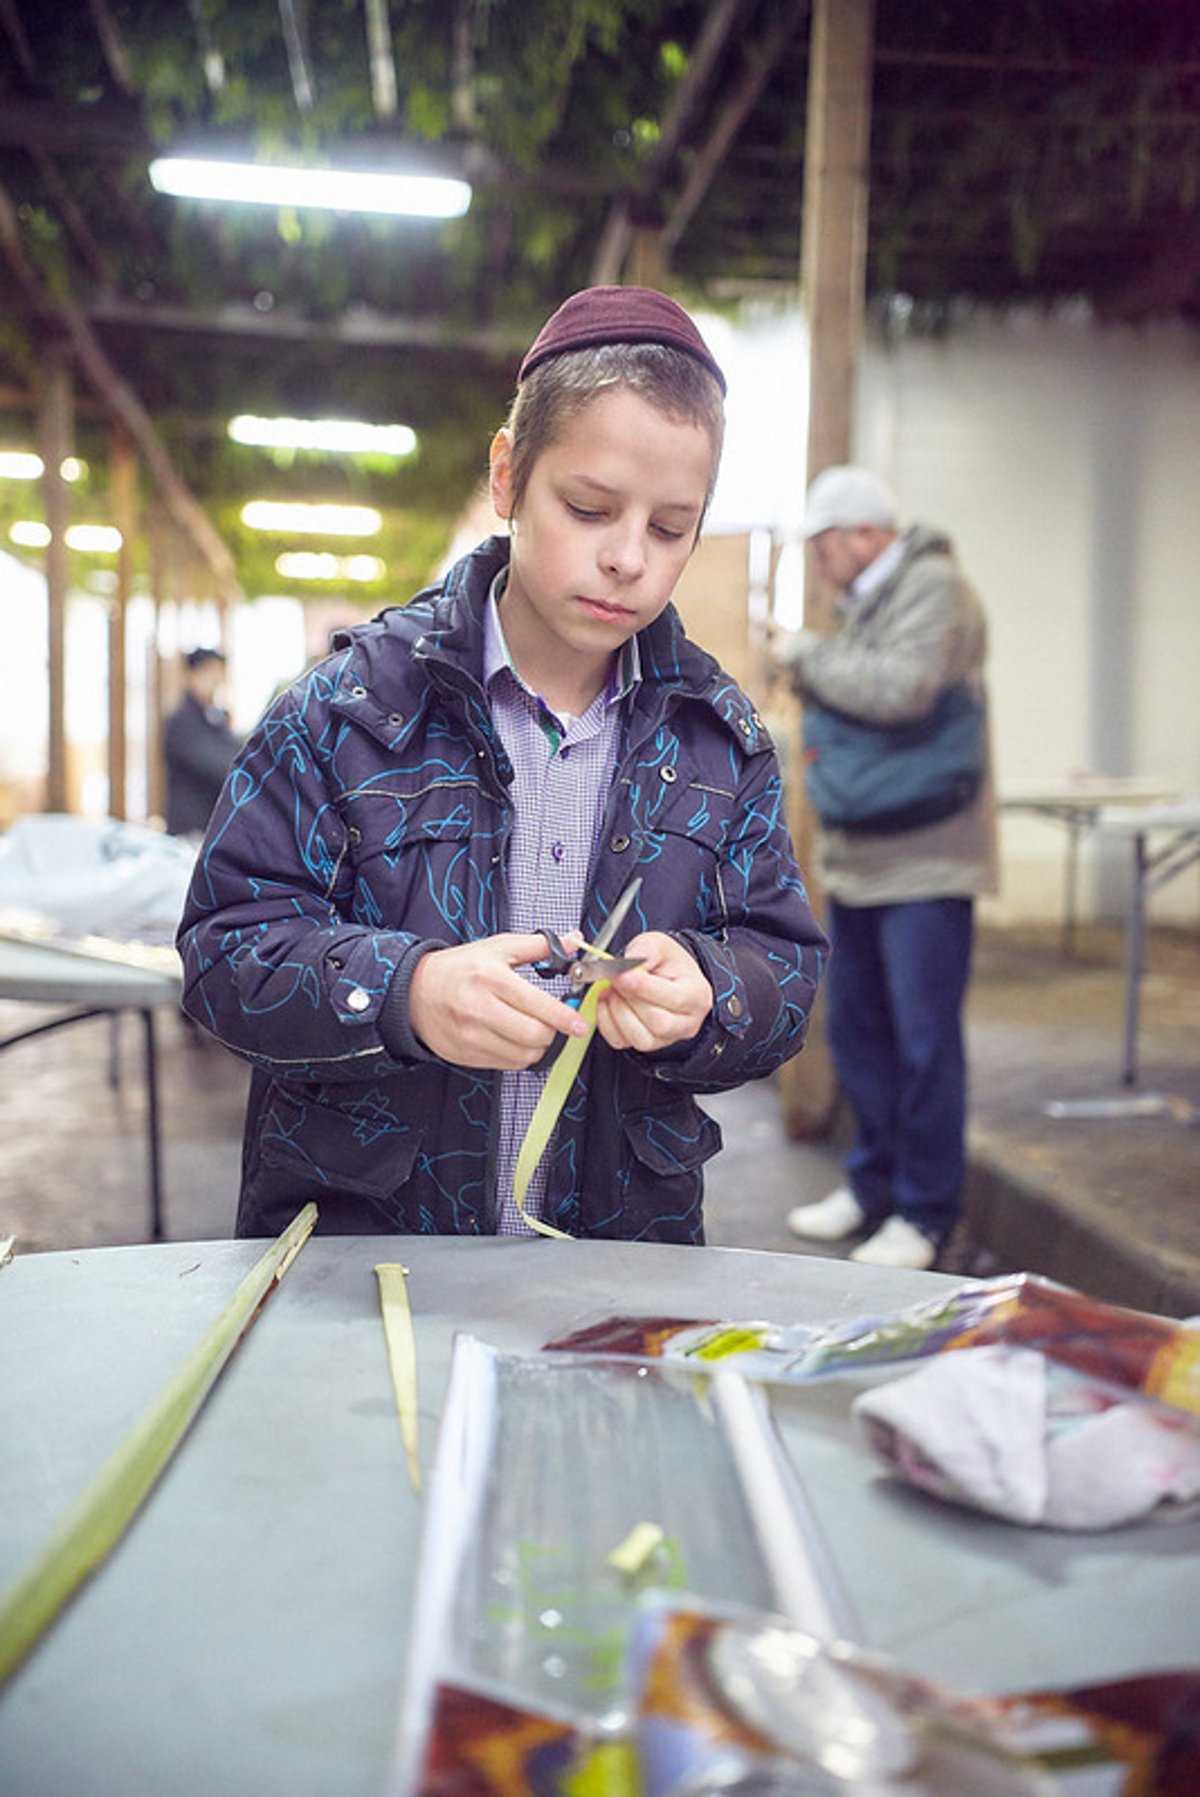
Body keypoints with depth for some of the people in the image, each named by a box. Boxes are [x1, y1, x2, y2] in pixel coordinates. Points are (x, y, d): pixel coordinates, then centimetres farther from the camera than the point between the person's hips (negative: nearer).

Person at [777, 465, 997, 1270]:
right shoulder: (866, 599, 18)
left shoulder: (935, 587, -10)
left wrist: (808, 654, -11)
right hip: (860, 859, 10)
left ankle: (924, 1214, 6)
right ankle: (874, 1184, 28)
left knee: (924, 1040, -4)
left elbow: (900, 689, -25)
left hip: (924, 861, -9)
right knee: (857, 1028, 14)